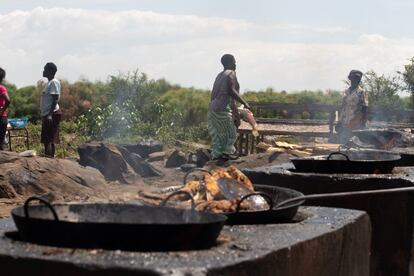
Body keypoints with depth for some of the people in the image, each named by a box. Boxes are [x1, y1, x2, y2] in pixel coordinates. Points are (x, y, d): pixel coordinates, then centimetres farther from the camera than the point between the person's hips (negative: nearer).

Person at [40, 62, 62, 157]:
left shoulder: (54, 82, -10)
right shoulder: (49, 83, 18)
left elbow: (55, 99, -18)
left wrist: (50, 114, -25)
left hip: (52, 114, -10)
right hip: (46, 114, 10)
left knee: (47, 140, -14)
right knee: (49, 140, 10)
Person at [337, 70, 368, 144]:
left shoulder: (360, 93, -4)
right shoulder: (346, 92, 14)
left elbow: (364, 109, -6)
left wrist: (363, 124, -11)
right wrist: (339, 122, 14)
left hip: (355, 125, -6)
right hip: (344, 125, 6)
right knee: (342, 142, 7)